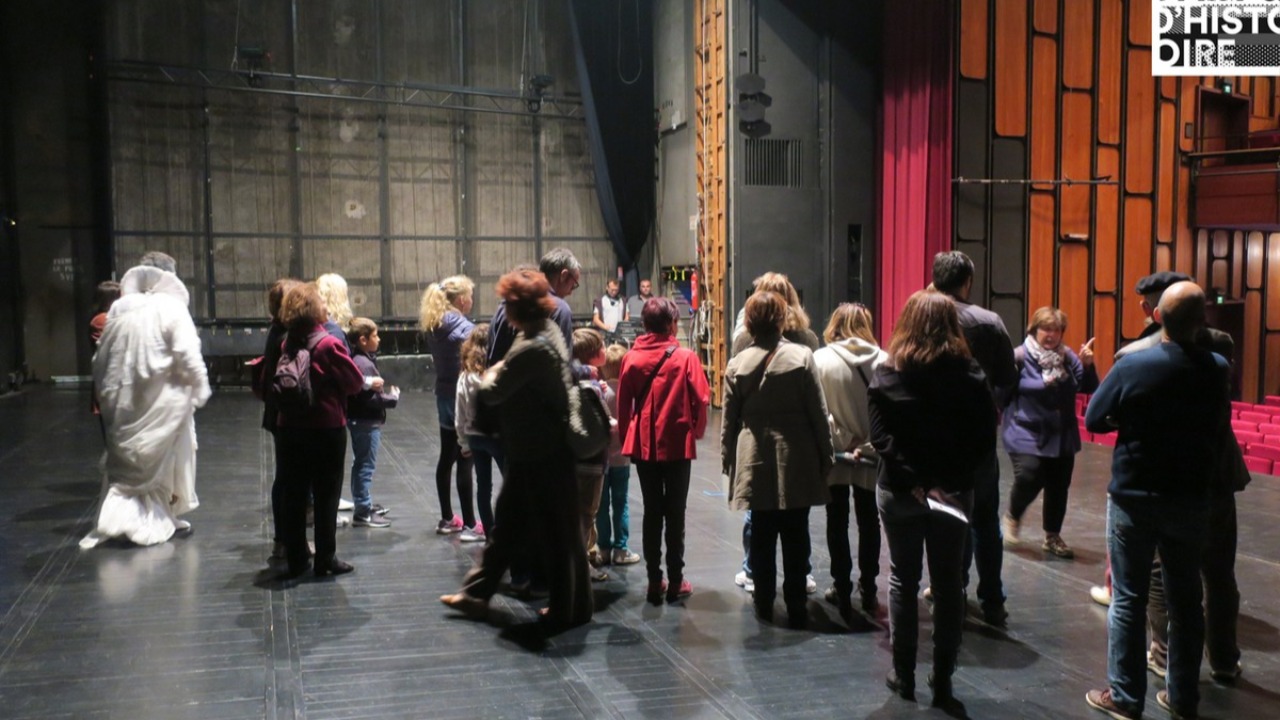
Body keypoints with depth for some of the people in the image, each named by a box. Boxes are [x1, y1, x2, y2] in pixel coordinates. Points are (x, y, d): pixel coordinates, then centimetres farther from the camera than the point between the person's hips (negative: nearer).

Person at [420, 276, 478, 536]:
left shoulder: (434, 326, 8)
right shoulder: (464, 328, -18)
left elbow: (440, 360, 10)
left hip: (444, 396, 8)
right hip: (463, 398, -8)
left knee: (447, 458, 14)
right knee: (465, 461, -3)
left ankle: (447, 519, 23)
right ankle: (469, 524, 3)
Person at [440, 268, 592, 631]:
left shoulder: (532, 348, -26)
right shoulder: (548, 330, 5)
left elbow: (491, 393, -22)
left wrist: (492, 373, -3)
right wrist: (502, 372, 4)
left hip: (539, 455, -10)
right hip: (537, 449, 10)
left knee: (556, 533, 4)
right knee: (507, 524, 18)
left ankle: (569, 608, 19)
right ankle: (476, 594, 29)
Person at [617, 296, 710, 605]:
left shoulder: (631, 359, -3)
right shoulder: (686, 357, -10)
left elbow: (623, 404, 0)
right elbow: (701, 400, -8)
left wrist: (626, 437, 14)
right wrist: (696, 431, 10)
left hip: (643, 445, 2)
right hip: (677, 444, -2)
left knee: (651, 514, 11)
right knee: (675, 514, 8)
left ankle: (654, 581, 14)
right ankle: (675, 582, 12)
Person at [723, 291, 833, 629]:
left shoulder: (737, 364, -2)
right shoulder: (802, 357, -7)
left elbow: (729, 420, 3)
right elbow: (819, 413, -4)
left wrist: (728, 458, 13)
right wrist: (826, 456, 4)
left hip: (756, 462, 2)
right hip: (796, 462, -2)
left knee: (762, 536, 11)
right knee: (796, 538, 5)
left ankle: (764, 604, 19)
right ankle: (796, 607, 9)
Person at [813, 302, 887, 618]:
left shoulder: (820, 360, -13)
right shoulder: (883, 360, -10)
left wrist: (843, 440, -11)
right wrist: (868, 442, -6)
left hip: (835, 454, -1)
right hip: (872, 456, 1)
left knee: (837, 522, 12)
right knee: (868, 521, 16)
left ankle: (842, 590, 16)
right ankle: (868, 590, 21)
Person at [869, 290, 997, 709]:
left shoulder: (887, 375, -7)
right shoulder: (971, 376, -4)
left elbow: (881, 438, -16)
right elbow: (984, 442, -7)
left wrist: (915, 482, -15)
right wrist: (952, 478, -4)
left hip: (899, 492, 0)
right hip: (954, 493, 1)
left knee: (903, 581, 13)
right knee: (948, 585, 10)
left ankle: (904, 675, 18)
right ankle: (942, 682, 14)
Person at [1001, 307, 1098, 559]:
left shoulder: (1068, 357, 4)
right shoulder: (1020, 357, -13)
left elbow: (1088, 388, 3)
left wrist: (1087, 365, -12)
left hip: (1062, 437, 6)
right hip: (1027, 435, -5)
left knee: (1058, 488, 11)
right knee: (1028, 479, -18)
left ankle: (1052, 537, 29)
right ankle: (1013, 517, 14)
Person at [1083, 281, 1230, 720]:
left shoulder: (1132, 365, -15)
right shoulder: (1217, 370, -7)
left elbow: (1094, 420, -6)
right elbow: (1221, 431, 6)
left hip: (1134, 498, -2)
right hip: (1191, 499, 3)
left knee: (1128, 599, 6)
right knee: (1185, 600, 13)